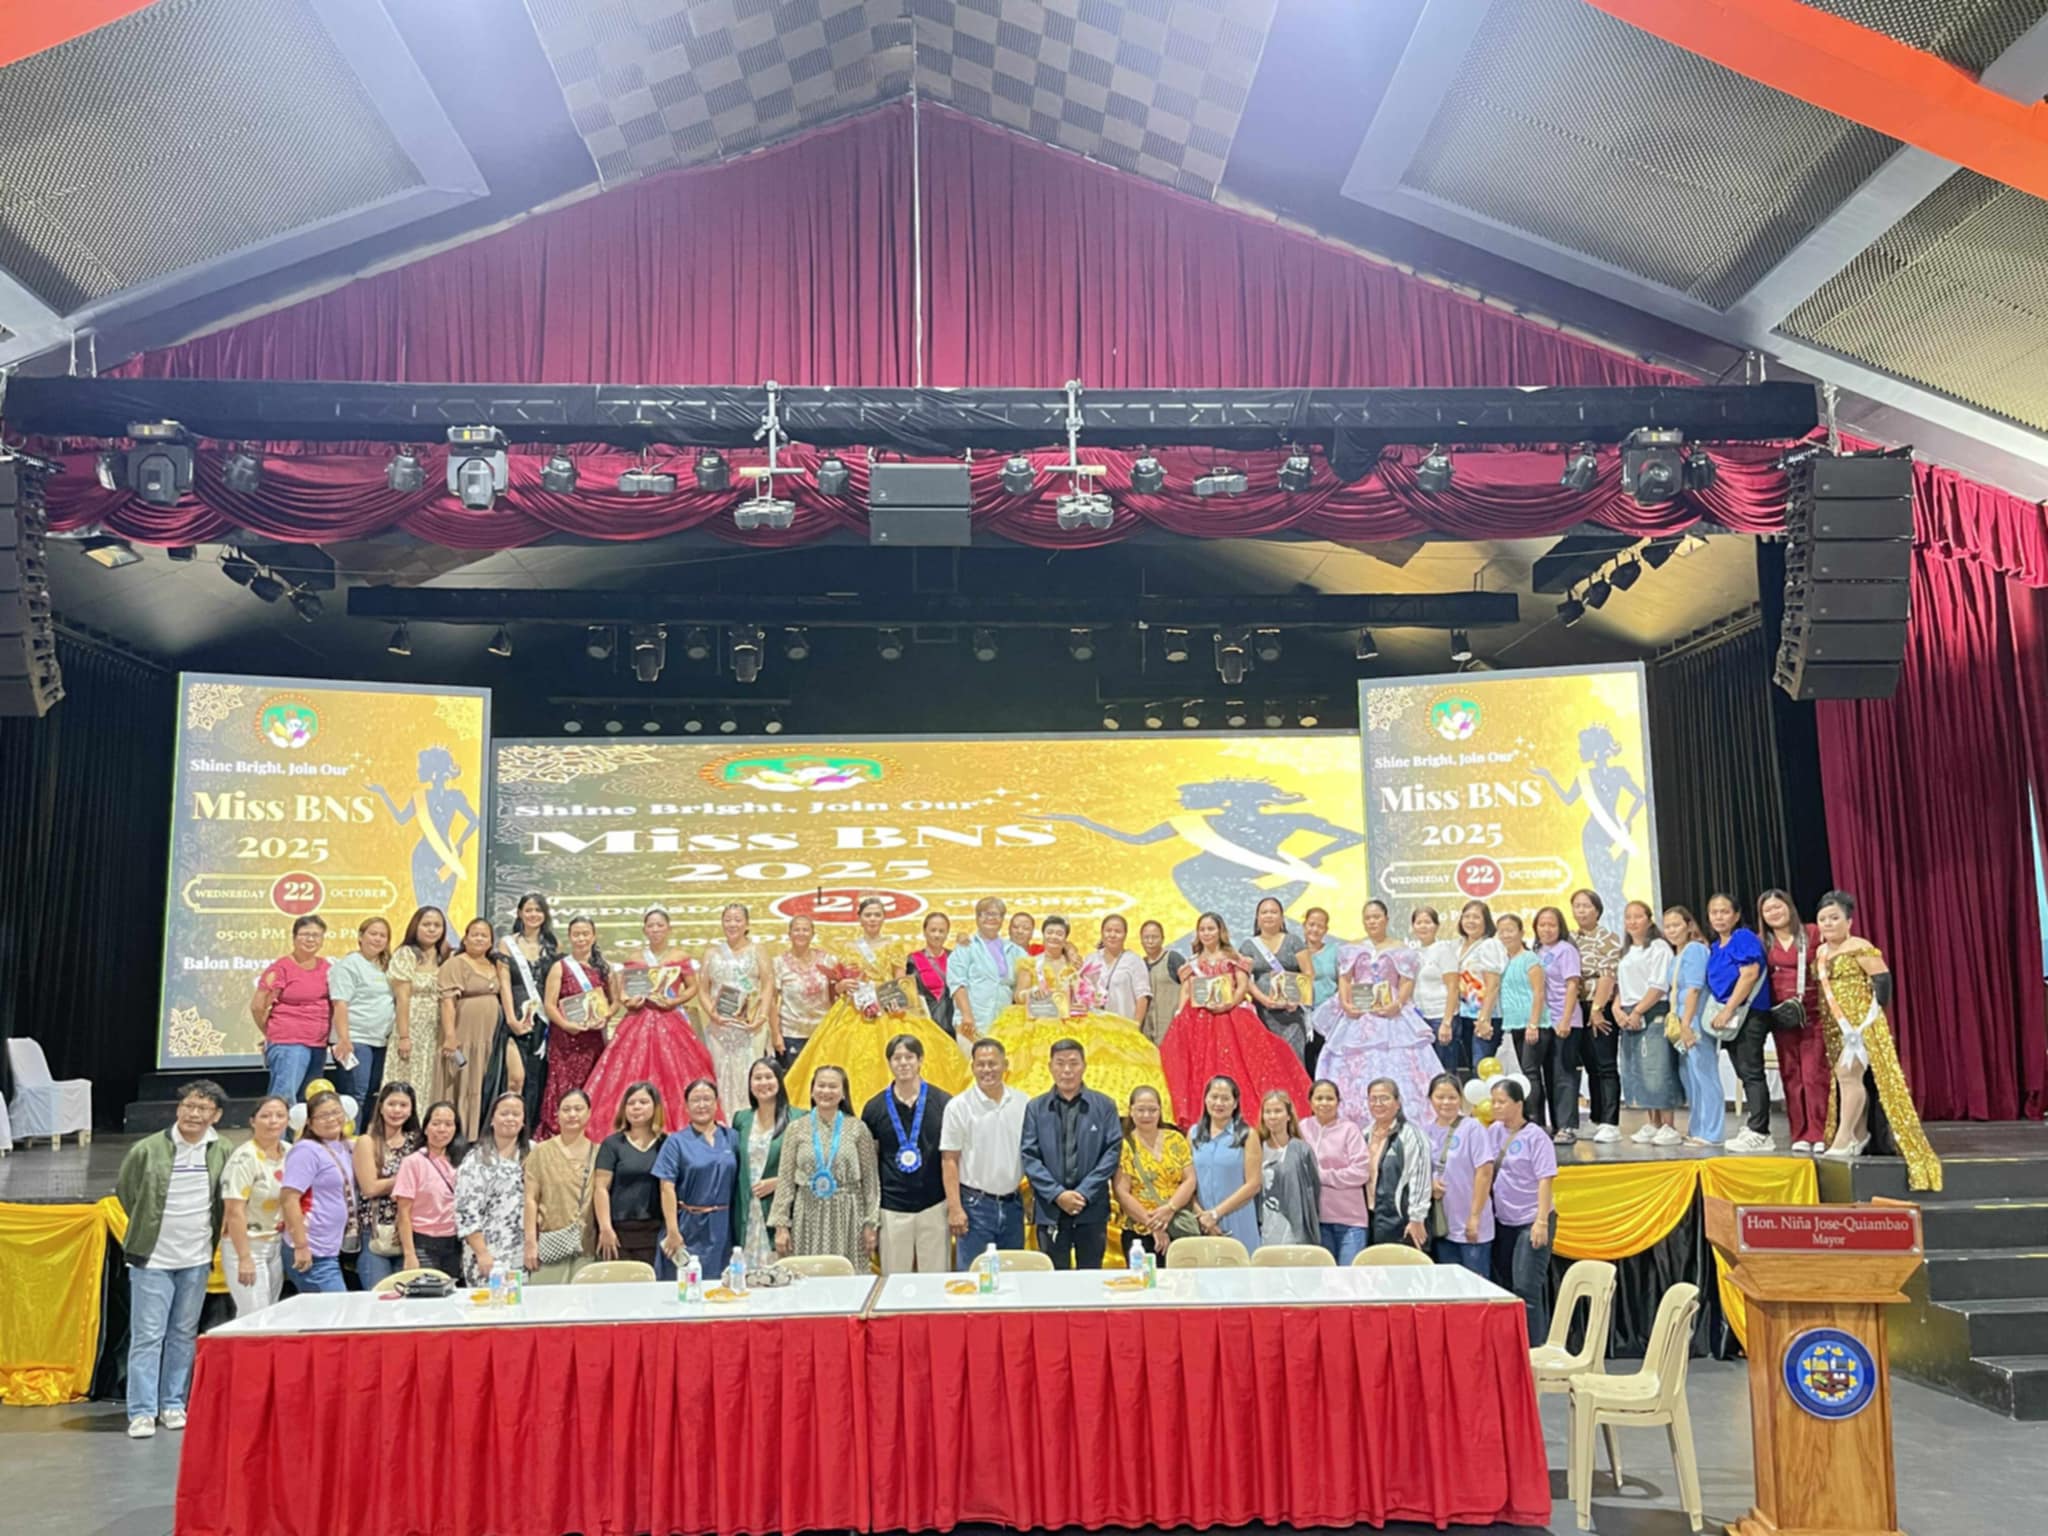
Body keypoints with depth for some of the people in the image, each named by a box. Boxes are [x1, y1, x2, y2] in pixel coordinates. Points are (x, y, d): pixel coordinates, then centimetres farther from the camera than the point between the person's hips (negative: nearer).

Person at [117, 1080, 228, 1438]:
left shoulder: (223, 1152, -2)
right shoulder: (148, 1149, -9)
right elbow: (124, 1189, 7)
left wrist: (211, 1232, 9)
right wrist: (147, 1227, 9)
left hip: (197, 1259, 3)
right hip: (153, 1258, -3)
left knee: (184, 1335, 11)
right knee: (147, 1336, -2)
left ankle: (173, 1404, 21)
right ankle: (142, 1412, 3)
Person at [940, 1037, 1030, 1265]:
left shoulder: (1023, 1103, 3)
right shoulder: (958, 1106, -6)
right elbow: (949, 1161, -5)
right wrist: (955, 1209, -10)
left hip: (1012, 1203, 3)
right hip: (975, 1204, -3)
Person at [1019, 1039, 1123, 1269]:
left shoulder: (1104, 1106, 4)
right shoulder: (1035, 1108, 4)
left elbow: (1113, 1151, -2)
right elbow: (1029, 1157, 0)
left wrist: (1085, 1193, -10)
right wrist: (1057, 1194, -11)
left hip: (1092, 1209, 0)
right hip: (1050, 1209, 0)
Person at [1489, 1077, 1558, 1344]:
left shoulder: (1535, 1137, -9)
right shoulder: (1495, 1131, 8)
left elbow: (1545, 1180, -12)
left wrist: (1541, 1221, -18)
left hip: (1532, 1221, -7)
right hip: (1503, 1221, 7)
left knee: (1526, 1287, -11)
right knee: (1503, 1286, 11)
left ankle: (1534, 1349, -5)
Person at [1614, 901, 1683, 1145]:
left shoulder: (1658, 947, -3)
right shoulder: (1625, 953, 19)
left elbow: (1659, 986, -10)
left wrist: (1638, 1012, -14)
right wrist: (1618, 1009, 0)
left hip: (1654, 1015, -7)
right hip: (1628, 1018, 7)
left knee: (1657, 1071, -10)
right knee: (1636, 1073, 6)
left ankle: (1668, 1127, -6)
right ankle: (1650, 1125, 12)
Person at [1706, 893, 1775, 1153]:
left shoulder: (1744, 938, -9)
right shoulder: (1714, 948, 15)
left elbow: (1750, 975, -18)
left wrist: (1728, 1011, -18)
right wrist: (1719, 1014, 9)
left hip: (1749, 1013, -8)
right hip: (1729, 1018, 8)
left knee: (1751, 1073, -8)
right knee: (1745, 1075, 11)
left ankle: (1759, 1133, -6)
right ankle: (1752, 1126, 17)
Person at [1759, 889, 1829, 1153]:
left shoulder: (1812, 934, 2)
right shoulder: (1762, 941, 9)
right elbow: (1757, 977, 10)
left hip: (1813, 1012, -2)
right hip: (1782, 1015, 3)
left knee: (1814, 1073, -6)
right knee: (1790, 1075, 5)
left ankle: (1819, 1134, 0)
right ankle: (1800, 1135, 11)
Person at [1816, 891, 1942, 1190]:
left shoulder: (1860, 948, -9)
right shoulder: (1821, 953, 13)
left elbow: (1882, 979, -11)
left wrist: (1874, 1013, -7)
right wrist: (1822, 1017, 13)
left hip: (1860, 1022, -8)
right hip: (1835, 1026, 8)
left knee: (1849, 1074, -14)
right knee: (1847, 1077, 11)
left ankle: (1843, 1138, -12)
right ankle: (1860, 1135, 21)